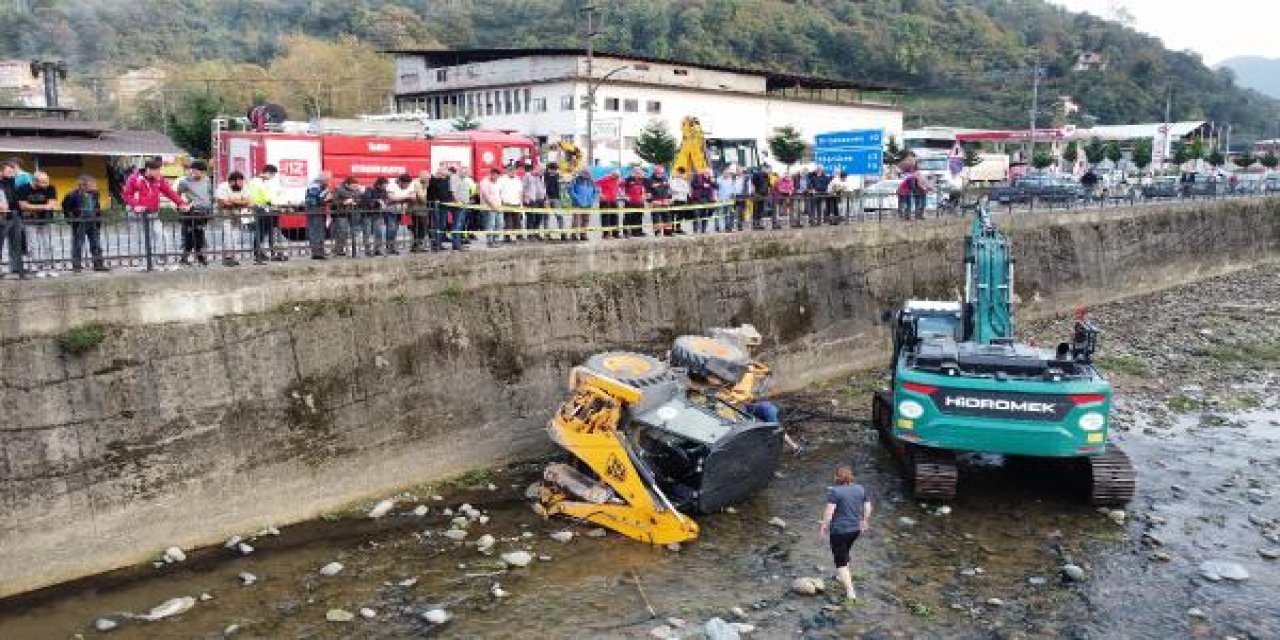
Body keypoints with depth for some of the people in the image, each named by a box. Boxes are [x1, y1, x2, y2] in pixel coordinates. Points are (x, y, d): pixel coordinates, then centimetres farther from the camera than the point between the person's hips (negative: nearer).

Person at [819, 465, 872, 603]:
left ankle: (850, 592, 1)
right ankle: (843, 576, 45)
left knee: (840, 560, 5)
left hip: (839, 530, -6)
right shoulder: (861, 489, 1)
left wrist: (824, 526, -8)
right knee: (844, 553, 30)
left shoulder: (834, 491, -16)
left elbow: (829, 511, -19)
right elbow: (868, 508, 6)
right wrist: (864, 522, 20)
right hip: (855, 529, 6)